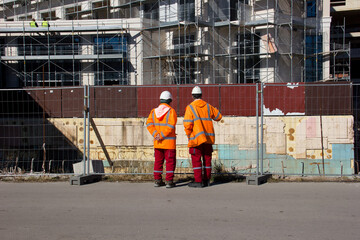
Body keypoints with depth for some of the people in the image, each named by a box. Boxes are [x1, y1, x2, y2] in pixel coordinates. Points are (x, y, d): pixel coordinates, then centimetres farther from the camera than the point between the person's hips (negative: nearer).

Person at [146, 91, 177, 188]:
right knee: (170, 161, 2)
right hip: (169, 142, -5)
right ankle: (169, 181, 0)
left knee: (158, 161, 13)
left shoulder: (153, 111, 7)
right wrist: (161, 136, -17)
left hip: (157, 143, 5)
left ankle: (157, 180, 15)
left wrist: (156, 135, -11)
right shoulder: (171, 111, -8)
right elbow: (170, 126, -19)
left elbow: (149, 124, -4)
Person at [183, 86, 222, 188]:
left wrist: (188, 135, 3)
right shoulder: (208, 106, 7)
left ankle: (198, 181, -3)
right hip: (208, 137, 5)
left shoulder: (190, 107, -6)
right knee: (207, 159, 12)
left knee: (196, 160, -1)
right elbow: (218, 116, 21)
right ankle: (206, 180, 17)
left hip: (196, 138, -5)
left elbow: (187, 124, -13)